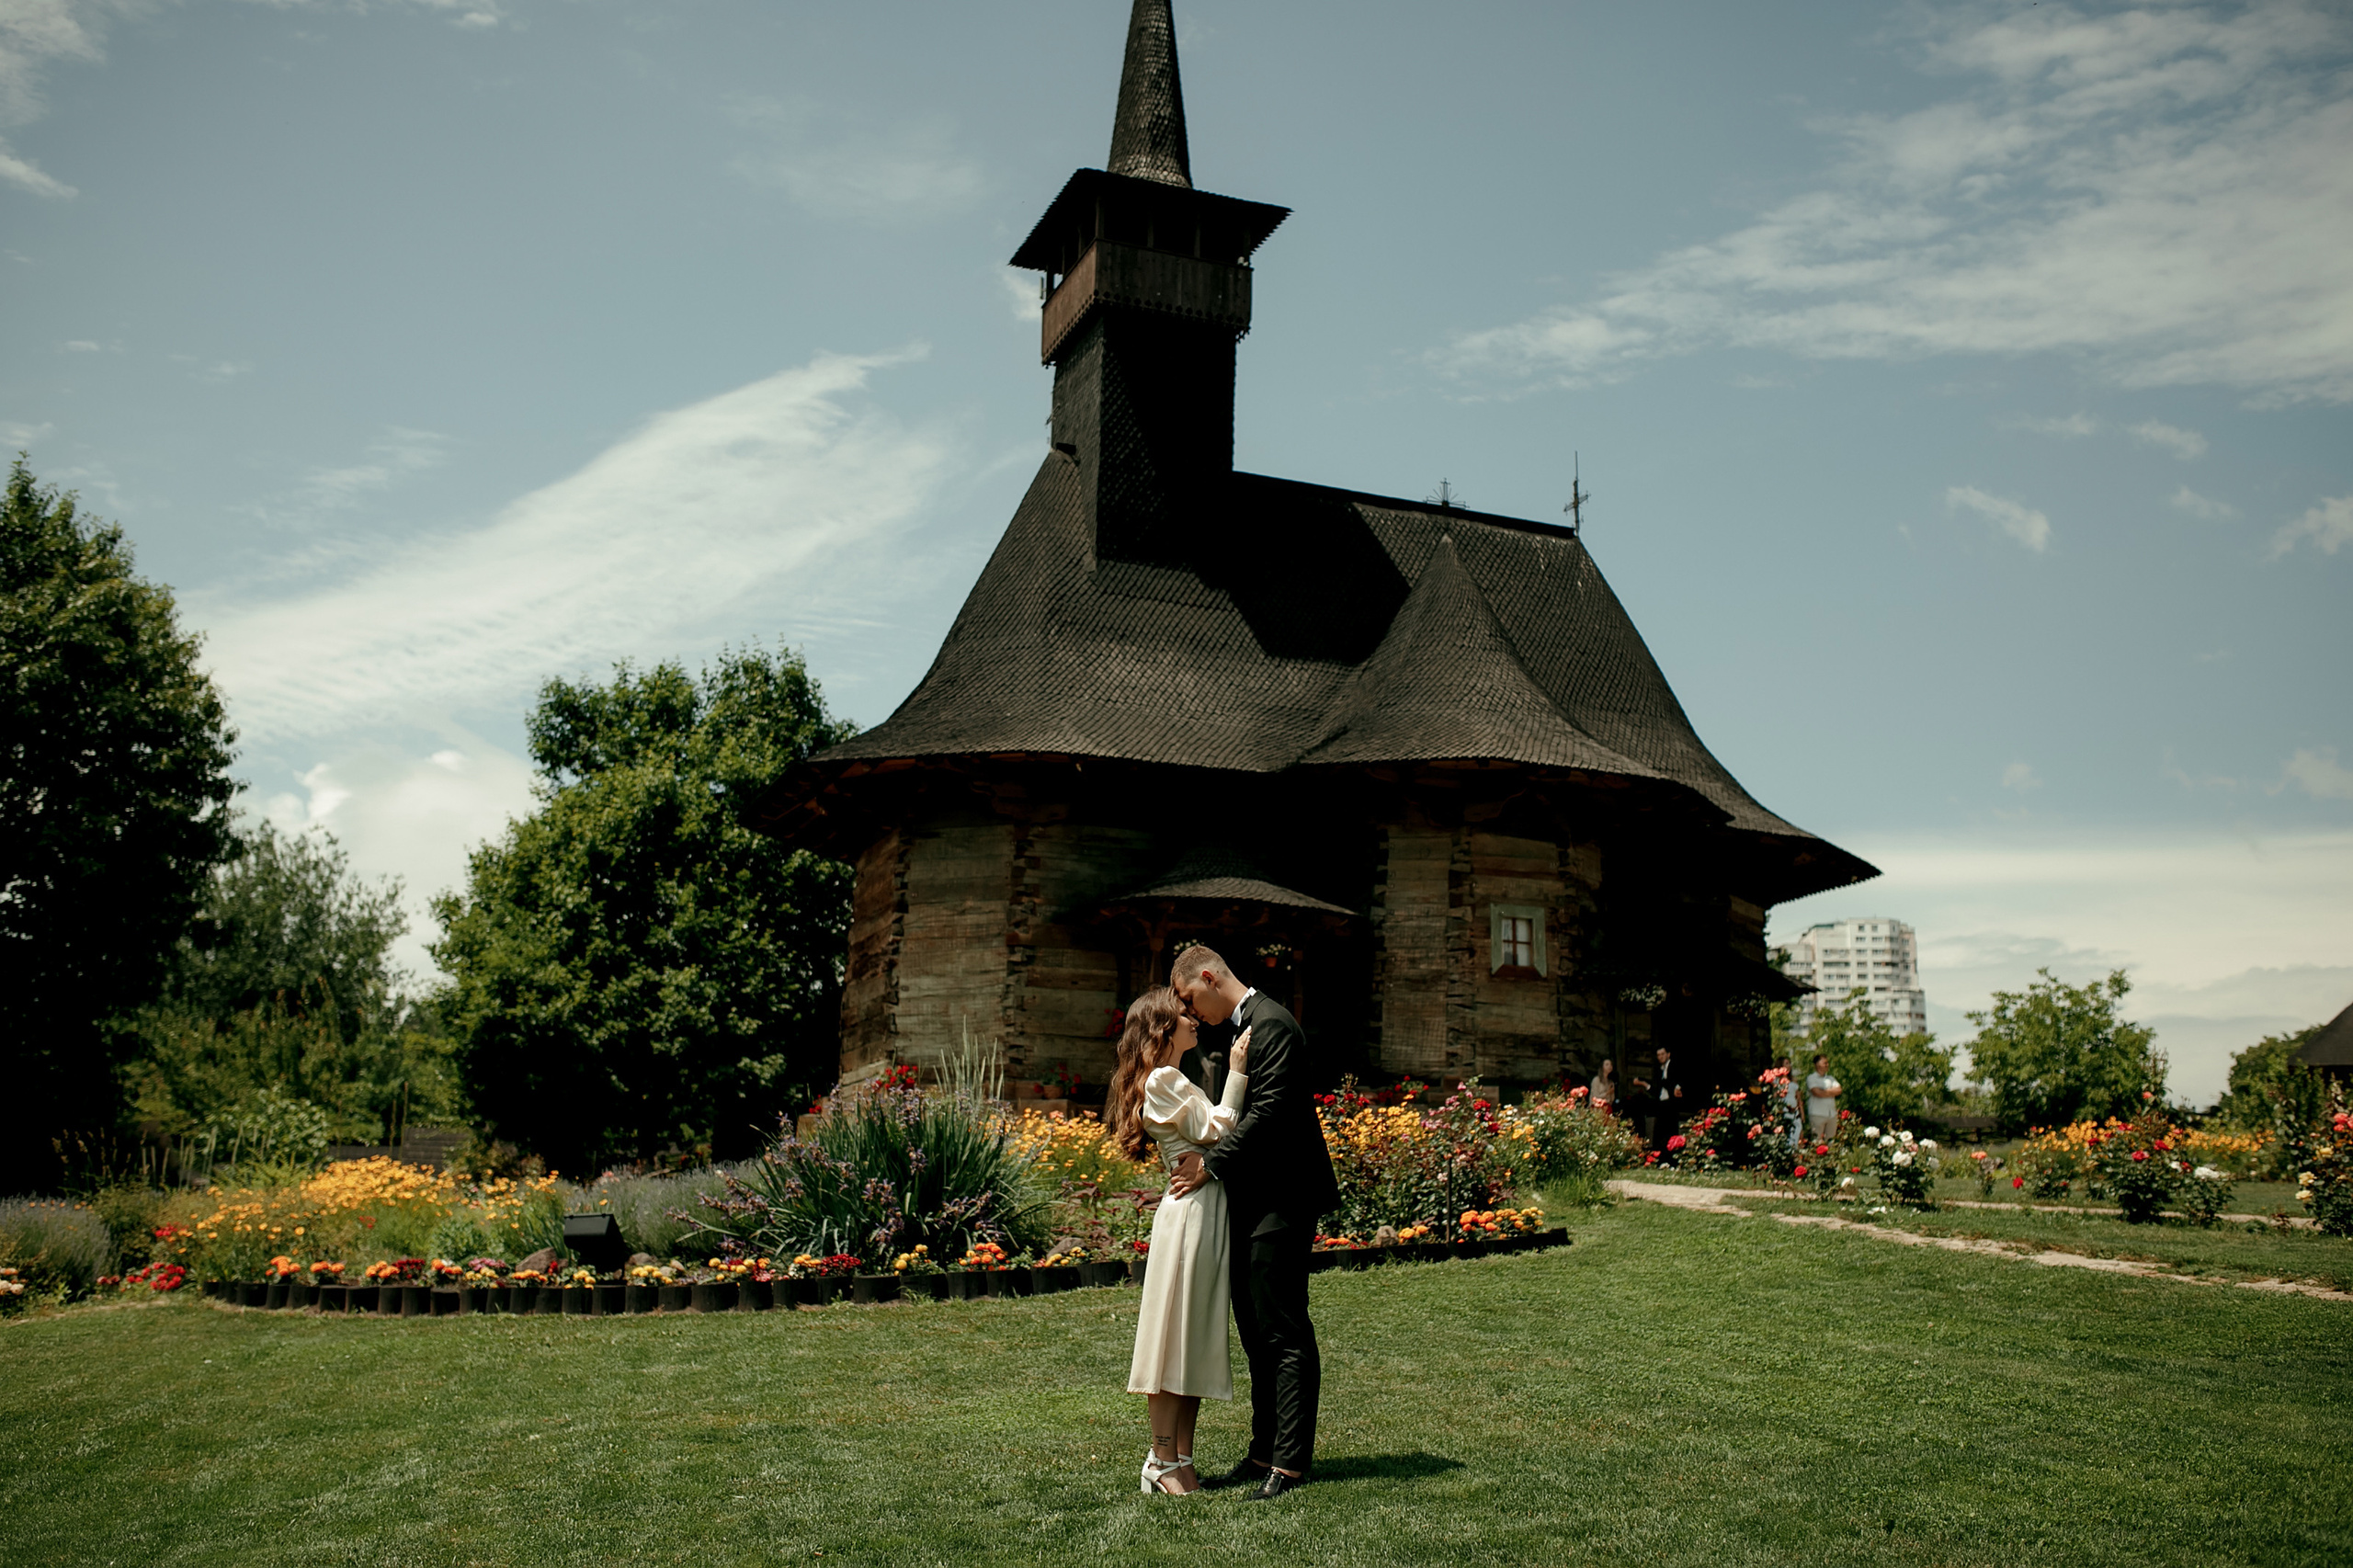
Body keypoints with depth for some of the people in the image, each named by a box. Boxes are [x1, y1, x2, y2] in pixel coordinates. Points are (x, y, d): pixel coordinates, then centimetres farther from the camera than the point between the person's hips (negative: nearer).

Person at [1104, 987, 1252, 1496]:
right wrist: (1237, 1073, -12)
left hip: (1208, 1215, 10)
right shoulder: (1163, 1081, -10)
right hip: (1189, 1212, -10)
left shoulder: (1175, 1081, 21)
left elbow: (1211, 1135, 15)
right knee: (1175, 1335, -3)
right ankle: (1162, 1462, 4)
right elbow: (1215, 1132, -14)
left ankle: (1183, 1458, 17)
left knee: (1198, 1339, 11)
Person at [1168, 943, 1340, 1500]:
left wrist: (1212, 1163, -17)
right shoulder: (1238, 1028, 18)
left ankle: (1291, 1463, 2)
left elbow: (1269, 1110, -22)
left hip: (1280, 1202, -10)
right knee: (1257, 1333, 14)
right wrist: (1209, 1160, 9)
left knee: (1284, 1333, -4)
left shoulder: (1271, 1024, -14)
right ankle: (1264, 1453, 22)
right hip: (1253, 1203, 10)